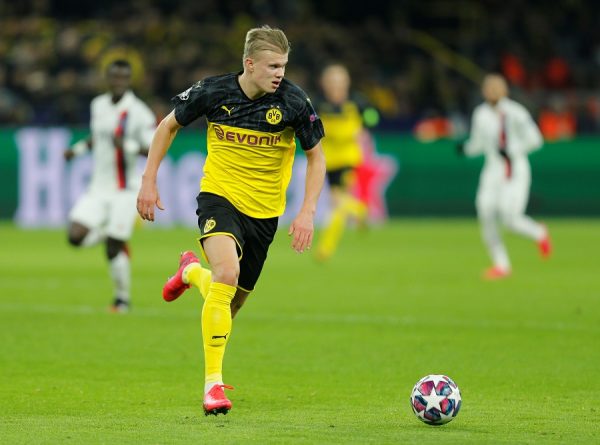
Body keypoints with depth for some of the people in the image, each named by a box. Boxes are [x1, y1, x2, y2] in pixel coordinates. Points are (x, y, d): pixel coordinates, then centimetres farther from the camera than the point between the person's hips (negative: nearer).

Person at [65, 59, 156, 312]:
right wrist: (78, 149, 13)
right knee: (76, 237, -11)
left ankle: (123, 299, 15)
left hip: (125, 189, -6)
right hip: (99, 187, 6)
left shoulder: (138, 112, -13)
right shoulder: (98, 105, 8)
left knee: (114, 248, -6)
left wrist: (128, 146, -32)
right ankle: (111, 232, 20)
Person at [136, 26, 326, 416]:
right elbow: (169, 126, 6)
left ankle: (192, 271, 47)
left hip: (264, 210, 2)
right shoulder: (213, 92, -12)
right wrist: (149, 181, 2)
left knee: (234, 300, 9)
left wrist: (307, 212, -10)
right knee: (228, 271, -30)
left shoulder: (294, 102, -13)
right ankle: (214, 383, -23)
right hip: (220, 196, -2)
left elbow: (316, 156, 0)